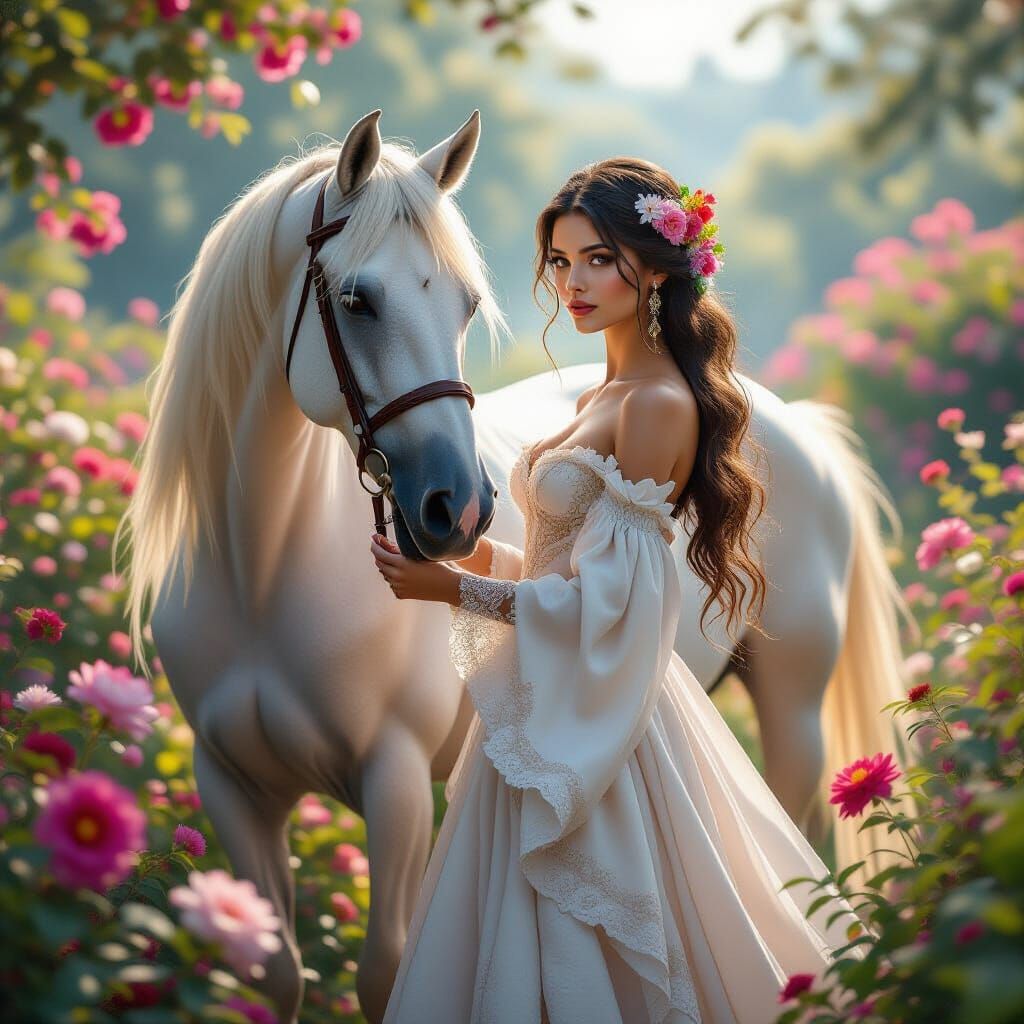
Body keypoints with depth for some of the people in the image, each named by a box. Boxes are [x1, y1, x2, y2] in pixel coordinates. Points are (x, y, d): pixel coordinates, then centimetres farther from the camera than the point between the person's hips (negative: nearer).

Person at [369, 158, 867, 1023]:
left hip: (592, 717, -9)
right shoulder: (608, 396, 11)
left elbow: (605, 602, -21)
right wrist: (472, 554, 3)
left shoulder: (657, 406, -18)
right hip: (550, 704, 9)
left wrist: (453, 589, -18)